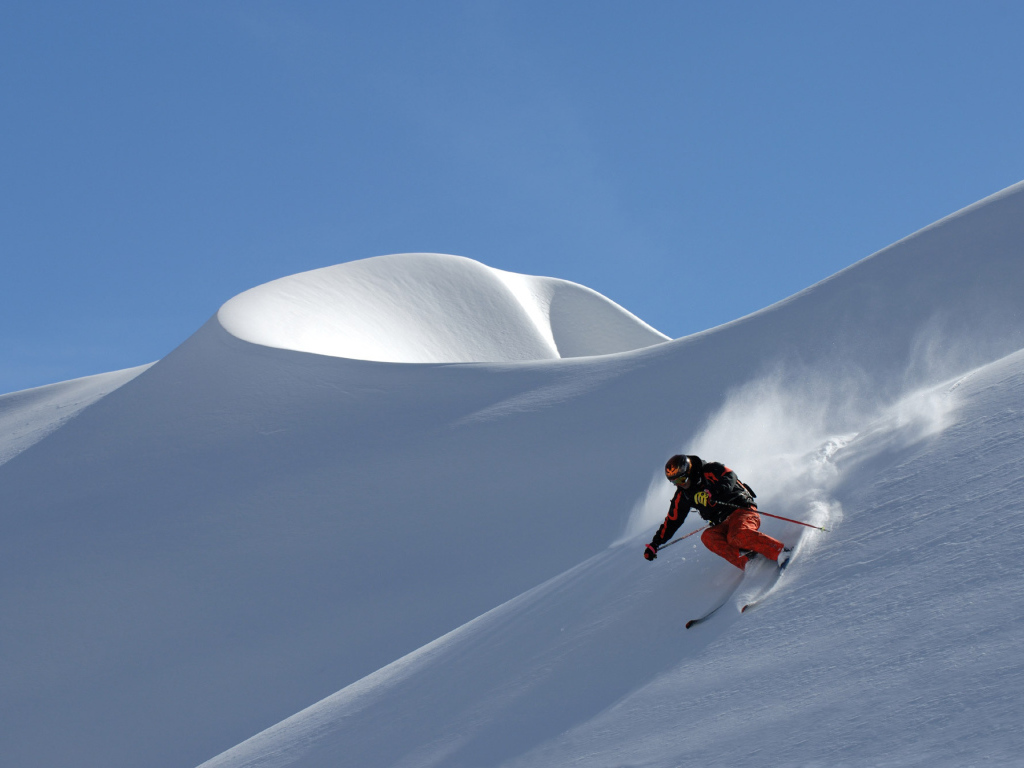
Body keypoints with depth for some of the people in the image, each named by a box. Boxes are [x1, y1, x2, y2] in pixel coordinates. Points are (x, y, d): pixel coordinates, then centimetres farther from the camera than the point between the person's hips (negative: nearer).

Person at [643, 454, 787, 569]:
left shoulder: (710, 470, -5)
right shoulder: (682, 495, 13)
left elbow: (729, 478, -23)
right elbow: (672, 521, 20)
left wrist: (712, 493, -39)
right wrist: (654, 544, 17)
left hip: (743, 509, -6)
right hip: (723, 524, 6)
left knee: (737, 536, -37)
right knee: (708, 537, -27)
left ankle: (782, 552, -40)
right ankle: (748, 562, -43)